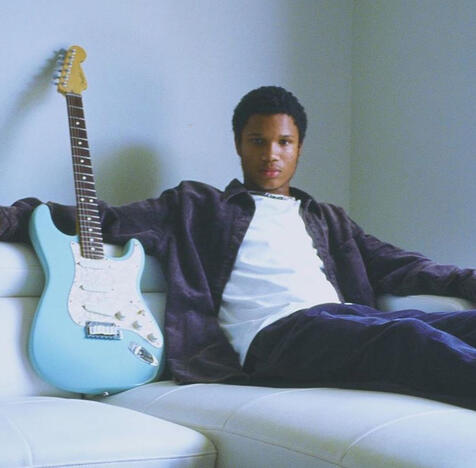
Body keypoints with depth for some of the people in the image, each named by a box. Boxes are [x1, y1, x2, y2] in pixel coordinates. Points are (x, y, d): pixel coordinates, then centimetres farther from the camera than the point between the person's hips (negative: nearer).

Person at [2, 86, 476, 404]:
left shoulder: (326, 217, 33)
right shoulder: (197, 206, 22)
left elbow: (393, 265, 23)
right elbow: (107, 220, 14)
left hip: (351, 318, 6)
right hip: (277, 334, -5)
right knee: (408, 335, -36)